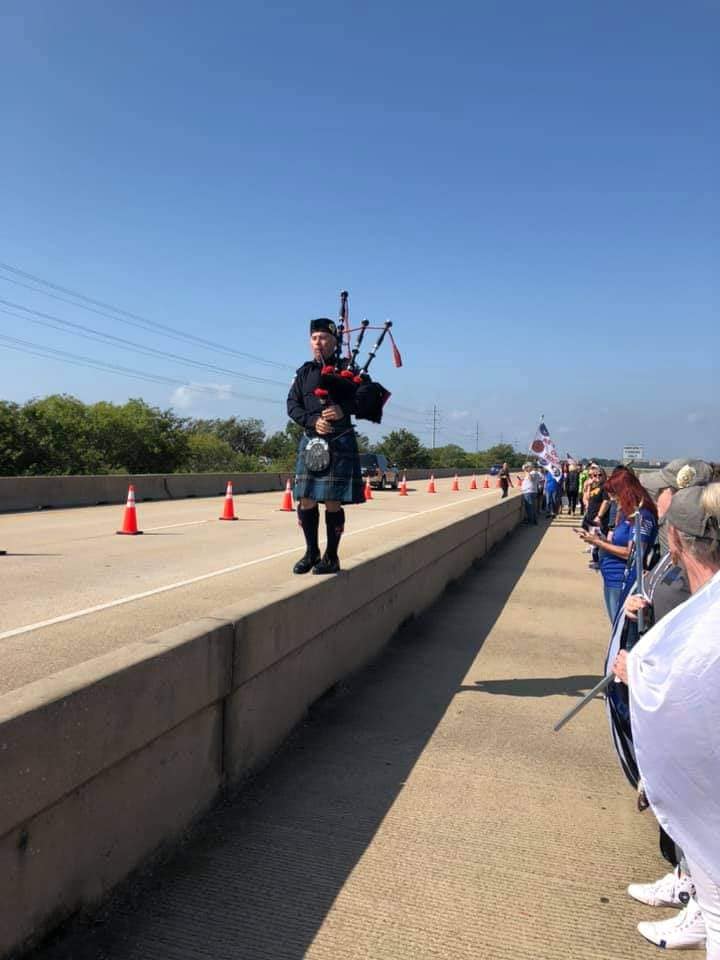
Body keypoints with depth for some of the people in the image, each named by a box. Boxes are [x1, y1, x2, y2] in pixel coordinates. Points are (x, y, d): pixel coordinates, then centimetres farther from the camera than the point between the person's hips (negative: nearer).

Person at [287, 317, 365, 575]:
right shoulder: (304, 372, 12)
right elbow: (292, 405, 5)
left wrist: (344, 409, -19)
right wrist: (313, 420, -13)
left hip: (340, 443, -3)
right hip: (310, 442, 3)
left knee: (333, 502, -1)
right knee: (306, 500, 2)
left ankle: (331, 557, 11)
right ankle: (311, 553, 18)